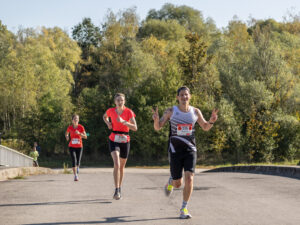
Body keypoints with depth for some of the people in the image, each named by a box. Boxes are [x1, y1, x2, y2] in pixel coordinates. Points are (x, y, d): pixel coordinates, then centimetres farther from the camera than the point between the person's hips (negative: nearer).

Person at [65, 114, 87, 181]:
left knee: (78, 162, 0)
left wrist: (79, 133, -25)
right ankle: (75, 176, -12)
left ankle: (77, 167, 38)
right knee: (74, 161, -16)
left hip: (79, 147, 0)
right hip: (72, 147, 0)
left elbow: (85, 137, -8)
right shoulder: (70, 127, -2)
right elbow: (66, 134, 18)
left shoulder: (81, 127, -6)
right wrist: (67, 137, -6)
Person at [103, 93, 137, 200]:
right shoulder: (111, 111, 0)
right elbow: (105, 116, 25)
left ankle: (119, 188, 32)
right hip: (114, 140, -1)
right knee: (116, 164, -21)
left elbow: (135, 128, -13)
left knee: (121, 166, 13)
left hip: (125, 141, 1)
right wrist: (108, 123, 4)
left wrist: (123, 121, -25)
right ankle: (116, 190, -23)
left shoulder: (129, 112, -6)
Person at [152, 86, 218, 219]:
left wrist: (211, 121, -8)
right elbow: (158, 128, -2)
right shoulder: (171, 111, -4)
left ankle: (184, 208, -4)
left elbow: (205, 127, 14)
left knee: (189, 178, -16)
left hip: (190, 150, 1)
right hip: (175, 150, -1)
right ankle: (171, 182, 43)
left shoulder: (195, 112, 3)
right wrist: (156, 119, -25)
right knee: (178, 183, 4)